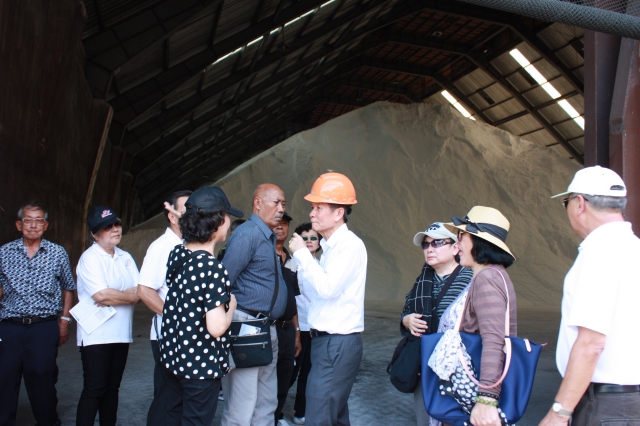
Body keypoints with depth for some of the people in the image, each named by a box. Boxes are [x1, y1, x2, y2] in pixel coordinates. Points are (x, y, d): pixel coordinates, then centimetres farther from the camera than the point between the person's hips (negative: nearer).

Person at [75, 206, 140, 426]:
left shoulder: (126, 258, 10)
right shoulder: (90, 258, -9)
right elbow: (100, 295, -20)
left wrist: (112, 297, -16)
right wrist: (130, 295, -7)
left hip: (121, 334, 6)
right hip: (96, 335, -6)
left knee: (112, 388, 13)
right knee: (94, 389, -2)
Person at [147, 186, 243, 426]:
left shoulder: (176, 254, -1)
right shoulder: (213, 268, -25)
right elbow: (216, 328, -28)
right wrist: (232, 306, -10)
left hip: (173, 355, 7)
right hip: (202, 364, -7)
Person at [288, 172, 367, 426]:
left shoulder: (350, 245, -15)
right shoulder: (330, 245, 12)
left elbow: (327, 288, -24)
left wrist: (302, 253, -16)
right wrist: (305, 256, 6)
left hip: (338, 344, -9)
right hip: (325, 340, 9)